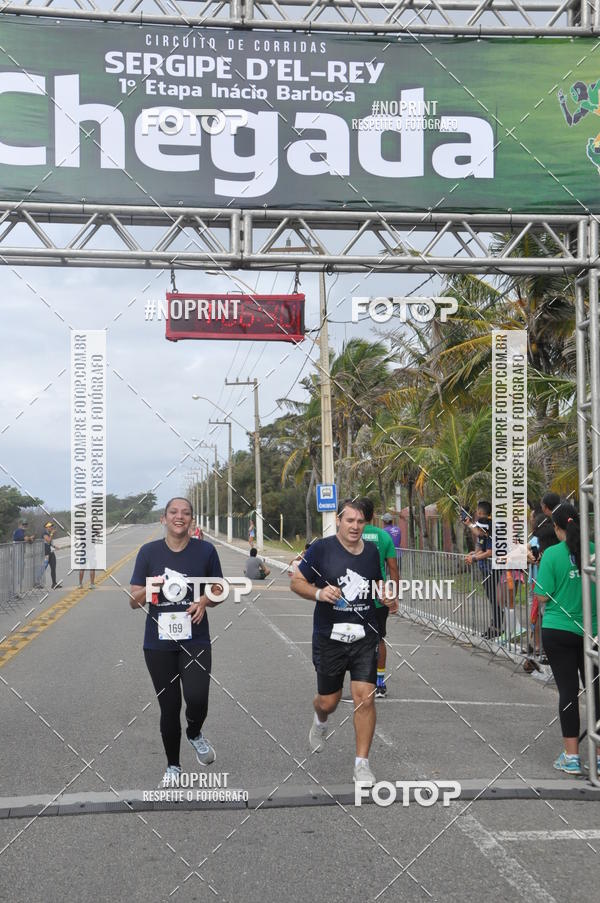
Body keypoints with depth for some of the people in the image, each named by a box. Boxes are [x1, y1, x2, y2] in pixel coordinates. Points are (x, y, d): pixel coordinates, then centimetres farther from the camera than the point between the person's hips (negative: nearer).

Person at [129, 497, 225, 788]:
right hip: (158, 643, 1)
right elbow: (133, 601, 1)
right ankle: (173, 766, 29)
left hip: (195, 640, -1)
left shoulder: (205, 550, -1)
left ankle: (195, 734, 19)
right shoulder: (149, 552, -1)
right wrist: (147, 588, -20)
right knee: (169, 706, 7)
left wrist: (205, 600, -14)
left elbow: (220, 592, 8)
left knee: (197, 699, -17)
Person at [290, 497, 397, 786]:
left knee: (365, 698, -7)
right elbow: (296, 582, -2)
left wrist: (388, 599, 0)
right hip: (328, 638, -2)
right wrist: (319, 593, -20)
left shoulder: (372, 551, 5)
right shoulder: (321, 548, -7)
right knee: (328, 701, 9)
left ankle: (362, 763, 6)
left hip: (365, 638, 2)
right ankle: (320, 721, 48)